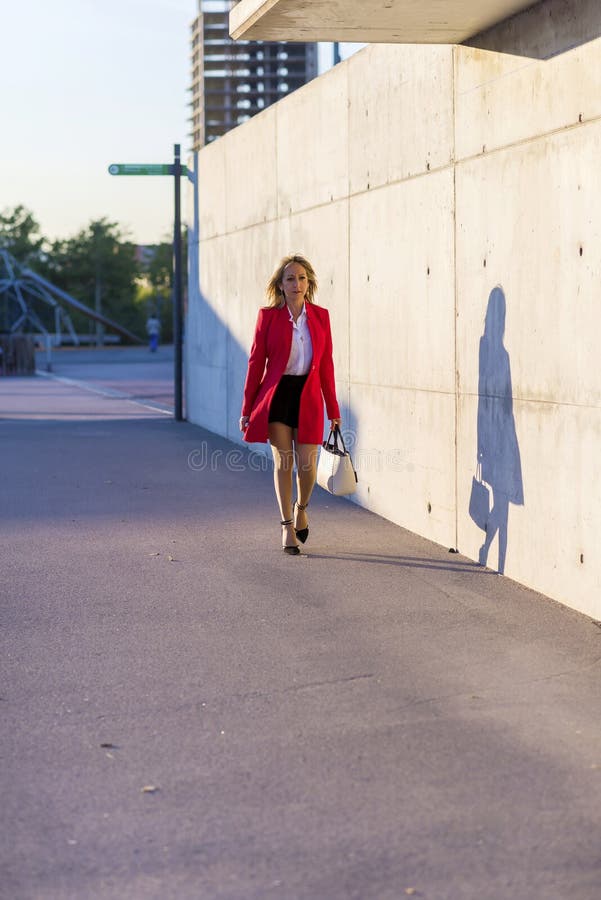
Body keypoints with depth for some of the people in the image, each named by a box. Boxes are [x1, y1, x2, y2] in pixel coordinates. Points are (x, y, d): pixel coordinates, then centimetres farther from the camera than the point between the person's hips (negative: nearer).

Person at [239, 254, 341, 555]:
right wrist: (247, 409, -1)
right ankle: (287, 527, 10)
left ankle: (301, 508, 27)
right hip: (277, 394, -1)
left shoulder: (320, 316, 5)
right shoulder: (268, 316, -1)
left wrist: (333, 409, 6)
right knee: (283, 462, -1)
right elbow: (256, 361, 1)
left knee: (307, 465, -4)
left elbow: (326, 364, 7)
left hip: (308, 396, 1)